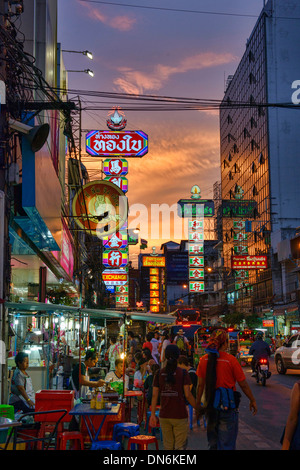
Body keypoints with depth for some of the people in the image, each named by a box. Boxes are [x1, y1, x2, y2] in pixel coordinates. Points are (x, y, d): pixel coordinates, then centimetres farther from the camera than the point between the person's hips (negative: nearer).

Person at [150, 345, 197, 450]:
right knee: (180, 446, 2)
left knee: (168, 446, 14)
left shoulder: (159, 374, 3)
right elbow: (188, 395, -9)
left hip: (164, 416, 3)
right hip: (180, 416, -3)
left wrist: (153, 415, 8)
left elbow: (154, 395, 2)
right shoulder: (183, 373, -6)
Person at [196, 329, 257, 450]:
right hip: (227, 406, -4)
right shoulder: (231, 360, -13)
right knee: (226, 445, 3)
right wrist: (252, 401, 7)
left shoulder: (204, 360, -2)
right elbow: (243, 384, -6)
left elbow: (200, 385, 2)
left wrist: (198, 404, 12)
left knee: (212, 443, 19)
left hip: (210, 405, 4)